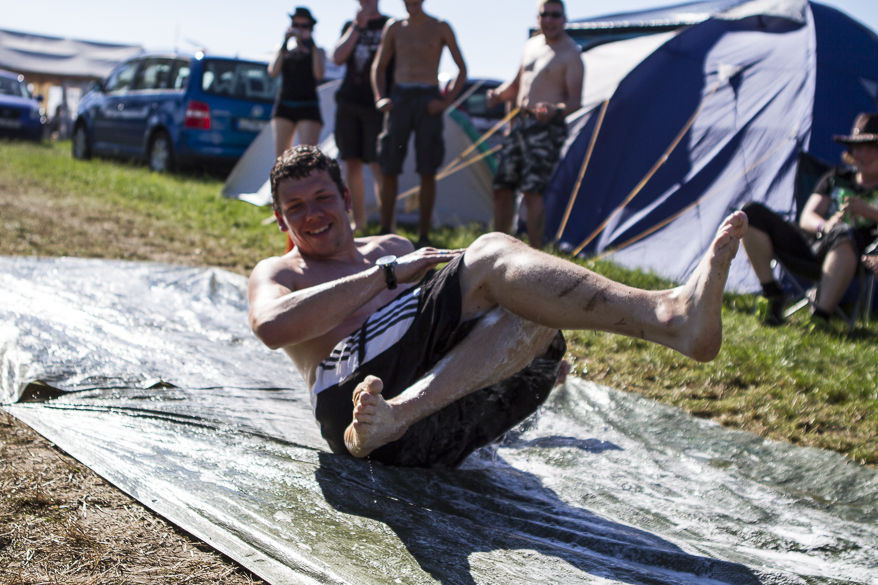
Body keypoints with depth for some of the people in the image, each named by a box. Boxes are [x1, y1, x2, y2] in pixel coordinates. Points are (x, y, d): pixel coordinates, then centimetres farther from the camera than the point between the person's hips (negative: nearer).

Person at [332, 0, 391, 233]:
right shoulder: (350, 26, 13)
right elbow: (337, 58, -1)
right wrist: (357, 27, -9)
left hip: (376, 105, -4)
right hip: (348, 102, 4)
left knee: (379, 166, -10)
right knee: (351, 164, 5)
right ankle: (358, 221, 15)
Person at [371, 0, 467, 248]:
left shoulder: (440, 28, 5)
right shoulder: (394, 28, 11)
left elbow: (462, 69, 7)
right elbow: (379, 66, 19)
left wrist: (447, 100, -5)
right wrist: (380, 98, 3)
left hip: (428, 98, -2)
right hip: (399, 97, 2)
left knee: (427, 170, -4)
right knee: (388, 168, -2)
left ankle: (424, 236, 3)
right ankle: (385, 232, 7)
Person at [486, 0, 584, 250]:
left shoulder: (571, 54, -7)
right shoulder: (531, 45, 16)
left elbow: (575, 100, -13)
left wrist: (556, 110, -34)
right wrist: (498, 94, 3)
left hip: (546, 127, -7)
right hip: (520, 123, 8)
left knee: (531, 191, -16)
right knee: (501, 188, 8)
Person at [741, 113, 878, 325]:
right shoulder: (836, 178, 25)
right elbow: (806, 218, 13)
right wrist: (825, 225, -10)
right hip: (809, 246, 5)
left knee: (845, 235, -42)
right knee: (752, 214, -11)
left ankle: (821, 316, -45)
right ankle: (773, 295, -13)